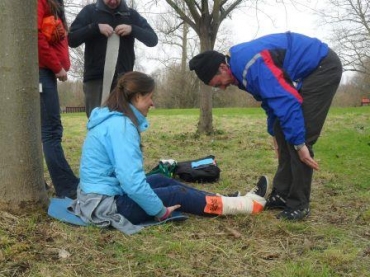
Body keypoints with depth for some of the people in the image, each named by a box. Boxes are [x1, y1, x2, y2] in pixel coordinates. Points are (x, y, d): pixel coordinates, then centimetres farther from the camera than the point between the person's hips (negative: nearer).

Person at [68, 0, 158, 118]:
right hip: (96, 78, -2)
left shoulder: (131, 14, 12)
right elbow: (72, 39, -1)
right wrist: (96, 27, -14)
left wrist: (132, 29, -11)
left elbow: (153, 39, 5)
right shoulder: (89, 11, 6)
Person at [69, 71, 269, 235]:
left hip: (99, 196, 9)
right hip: (108, 204, -9)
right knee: (177, 194, 0)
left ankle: (233, 200, 24)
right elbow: (131, 181, -28)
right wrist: (160, 211, -15)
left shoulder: (113, 118, 8)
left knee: (162, 180, 16)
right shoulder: (121, 125, -22)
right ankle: (248, 204, 14)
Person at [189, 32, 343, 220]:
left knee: (297, 138, -13)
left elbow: (286, 102, -32)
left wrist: (299, 143, -27)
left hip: (323, 68, -10)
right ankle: (281, 195, 14)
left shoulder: (251, 65, -29)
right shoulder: (240, 66, 4)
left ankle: (298, 204, -3)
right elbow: (271, 98, 17)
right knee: (284, 134, 7)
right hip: (306, 71, 10)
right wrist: (274, 133, 19)